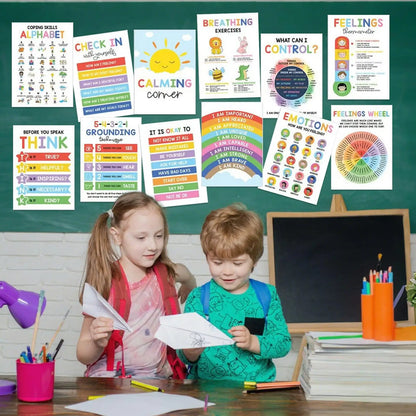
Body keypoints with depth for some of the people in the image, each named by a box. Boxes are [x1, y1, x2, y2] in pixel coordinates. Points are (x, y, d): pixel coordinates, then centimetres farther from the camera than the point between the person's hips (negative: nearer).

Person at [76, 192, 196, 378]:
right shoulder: (105, 283, -8)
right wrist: (97, 344, -25)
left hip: (155, 378, 3)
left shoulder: (166, 274, 6)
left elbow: (187, 276, 34)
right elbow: (83, 355, -7)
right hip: (107, 380, -3)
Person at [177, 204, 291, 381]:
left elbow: (283, 343, 4)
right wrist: (190, 354, -19)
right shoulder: (198, 298, 4)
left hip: (257, 384, 0)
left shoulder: (267, 295, 9)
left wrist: (253, 343, -13)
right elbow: (184, 355, 3)